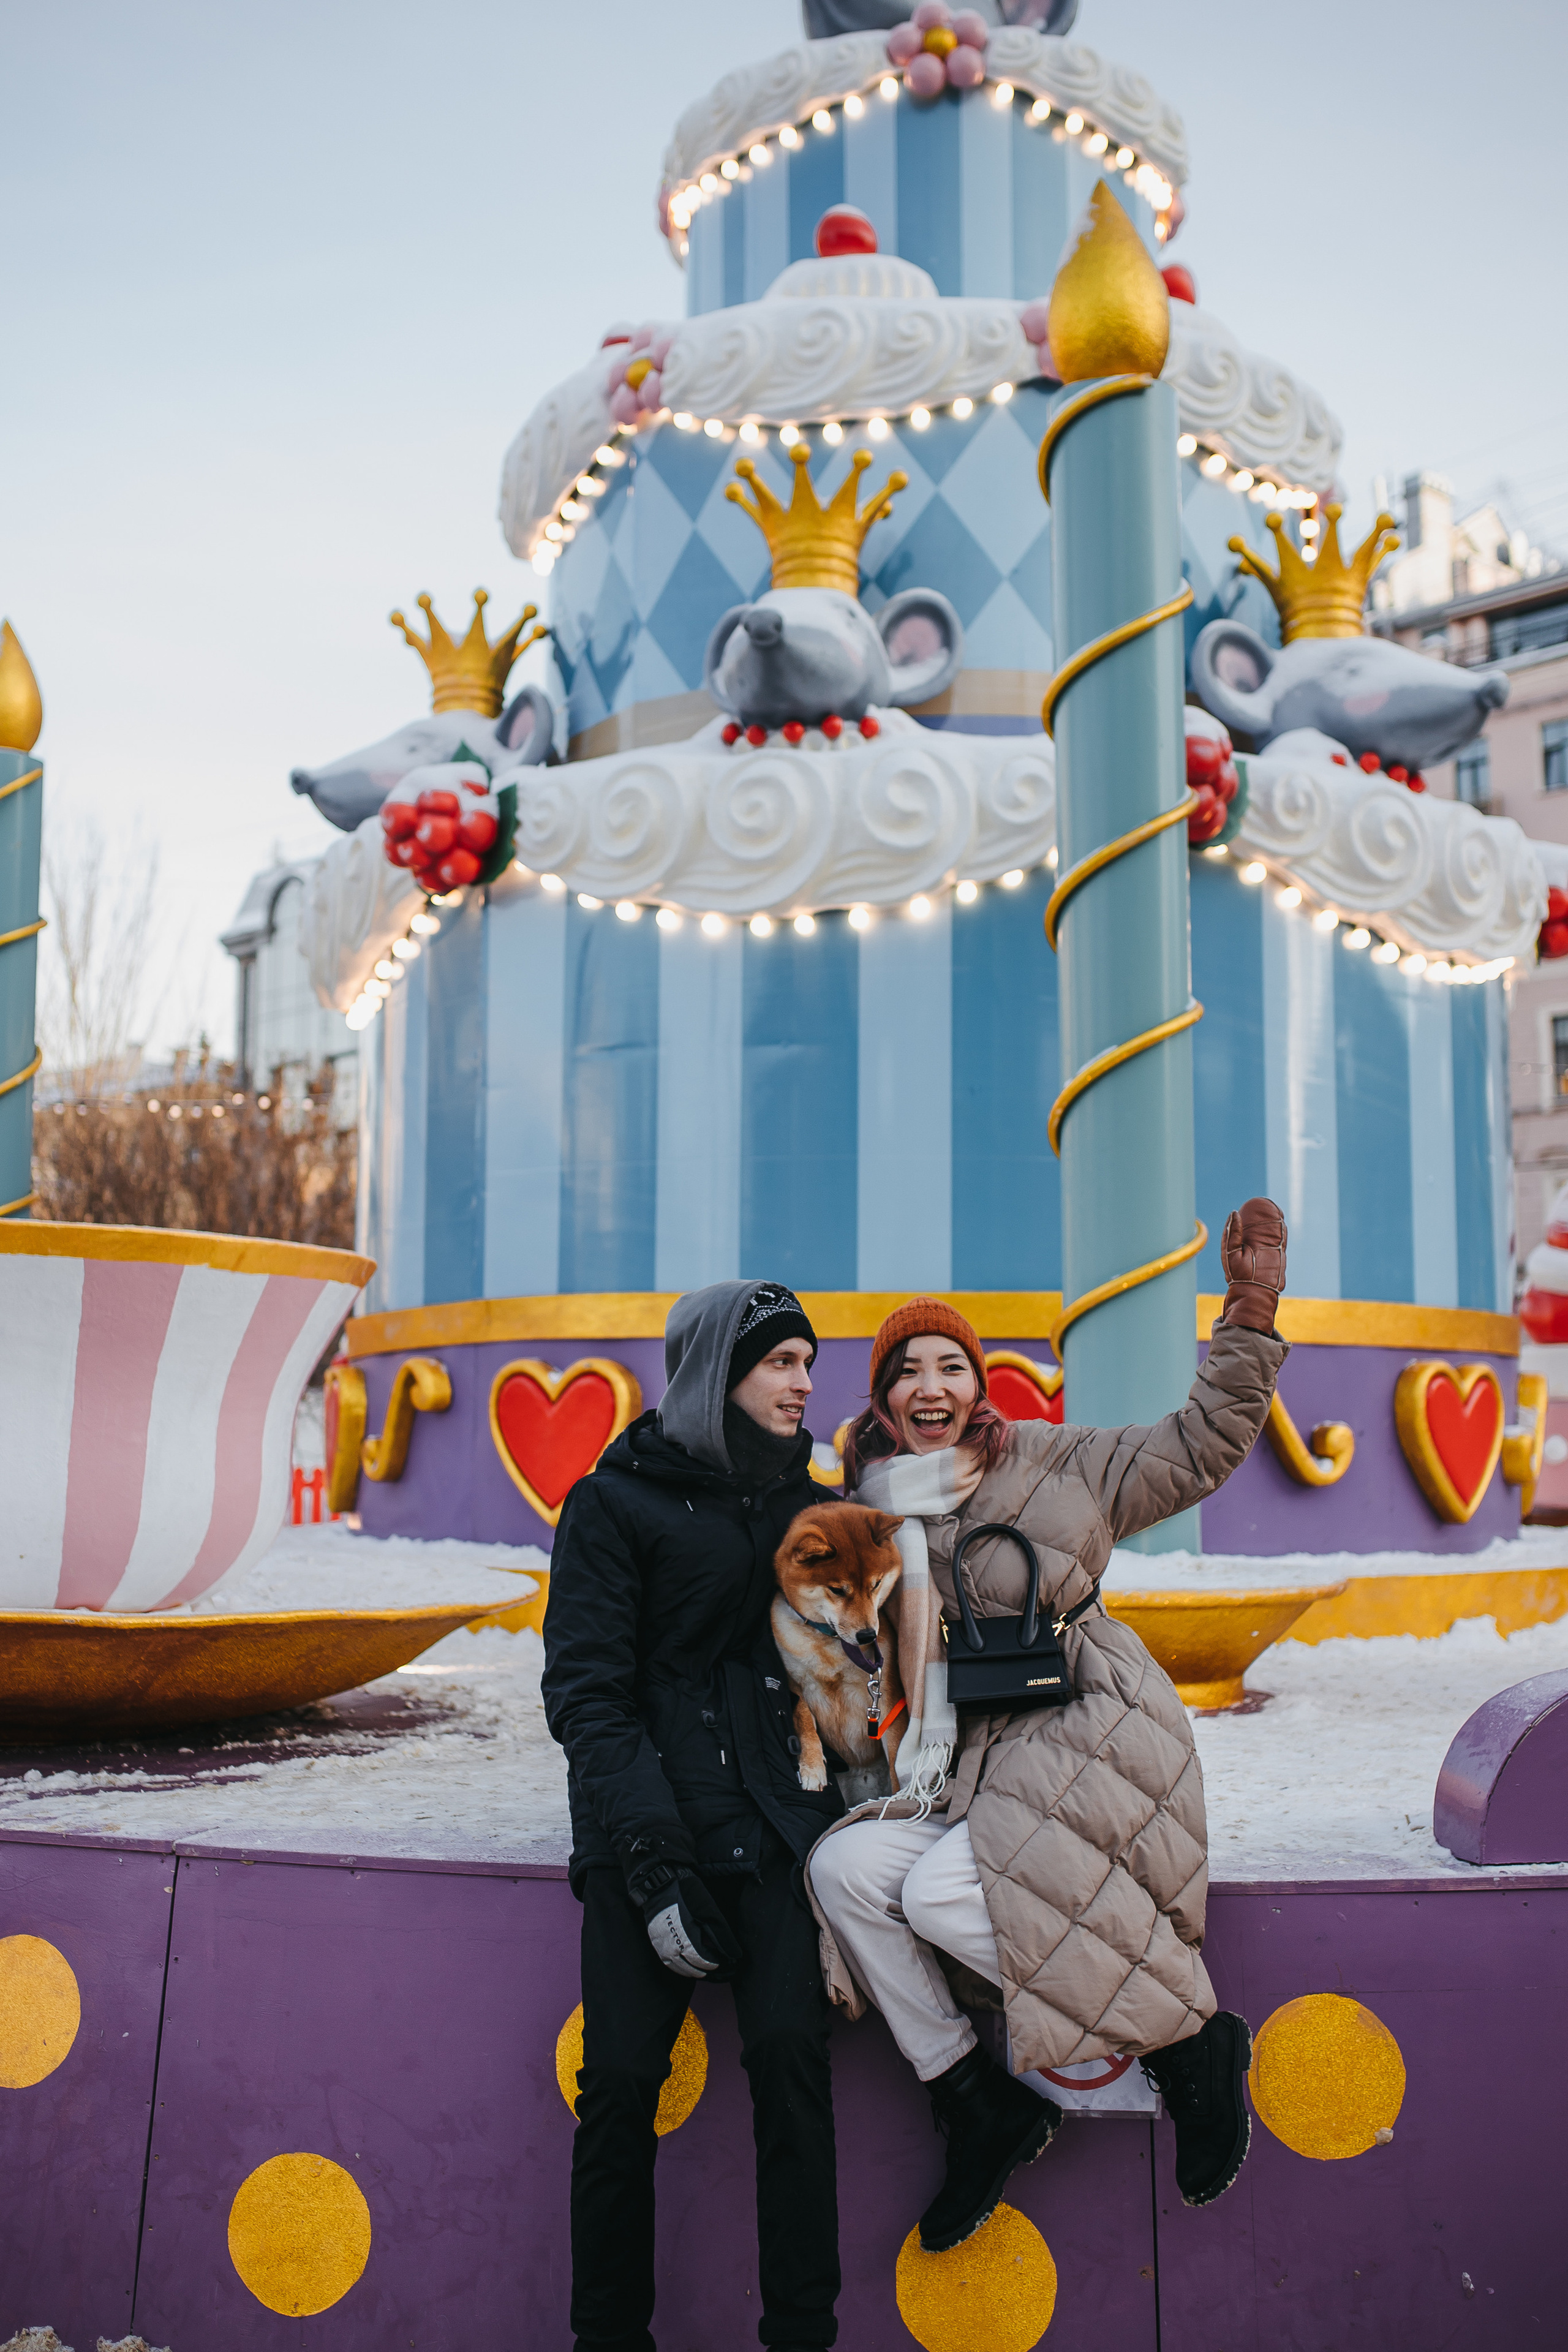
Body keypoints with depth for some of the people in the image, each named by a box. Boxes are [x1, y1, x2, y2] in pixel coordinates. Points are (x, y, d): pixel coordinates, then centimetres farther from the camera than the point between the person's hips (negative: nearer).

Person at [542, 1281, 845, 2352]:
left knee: (790, 2048, -16)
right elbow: (587, 1693, -5)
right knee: (621, 2079, -10)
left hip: (777, 1821, 3)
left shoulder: (809, 1506, 16)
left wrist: (846, 1801, 7)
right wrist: (653, 1863, -14)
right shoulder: (617, 1503, 2)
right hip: (647, 1817, -2)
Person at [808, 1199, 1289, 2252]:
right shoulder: (876, 1513, 11)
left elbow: (1199, 1451, -2)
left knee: (940, 1893, -26)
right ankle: (982, 2109, -3)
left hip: (1090, 1749, -5)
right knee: (844, 1866, -19)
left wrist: (1251, 1313, -11)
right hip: (971, 1778, 5)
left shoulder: (1049, 1464, 0)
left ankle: (1193, 2039, -7)